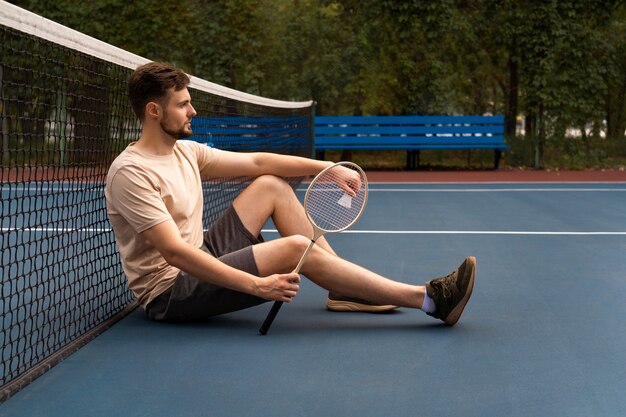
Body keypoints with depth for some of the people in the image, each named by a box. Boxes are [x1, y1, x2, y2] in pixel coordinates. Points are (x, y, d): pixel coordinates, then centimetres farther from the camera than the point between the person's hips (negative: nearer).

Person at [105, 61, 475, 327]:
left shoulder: (186, 151, 6)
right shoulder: (131, 172, -21)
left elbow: (257, 161, 10)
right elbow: (175, 253, -30)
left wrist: (328, 167, -1)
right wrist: (257, 285, -35)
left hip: (202, 262, 10)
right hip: (169, 291, -10)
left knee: (272, 185, 7)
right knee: (297, 248, -22)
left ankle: (345, 288, 5)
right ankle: (431, 300, -18)